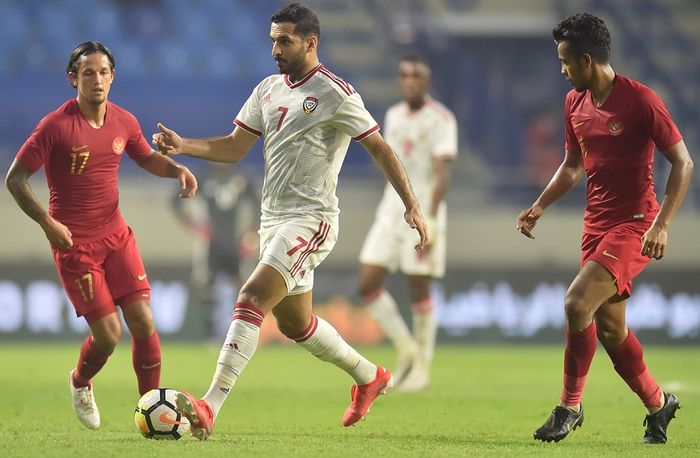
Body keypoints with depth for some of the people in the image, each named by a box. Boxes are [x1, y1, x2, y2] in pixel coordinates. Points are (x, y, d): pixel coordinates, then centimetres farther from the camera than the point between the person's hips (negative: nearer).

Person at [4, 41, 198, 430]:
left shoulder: (124, 122, 3)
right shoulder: (56, 126, -13)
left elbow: (147, 158, 23)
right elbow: (15, 179, -10)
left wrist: (177, 169, 2)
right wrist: (47, 221, -20)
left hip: (116, 235, 5)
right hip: (73, 243, -5)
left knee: (143, 322, -6)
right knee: (108, 333, -8)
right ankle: (80, 384, 24)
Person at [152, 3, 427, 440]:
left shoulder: (334, 94, -10)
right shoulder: (268, 89, 12)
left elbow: (379, 147, -7)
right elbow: (234, 147, 14)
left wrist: (412, 204, -12)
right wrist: (183, 146, -3)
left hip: (310, 219, -9)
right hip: (274, 219, 9)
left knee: (251, 301, -22)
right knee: (295, 323, 18)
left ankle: (210, 408, -29)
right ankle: (369, 376, 41)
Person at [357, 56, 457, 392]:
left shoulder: (441, 120, -10)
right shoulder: (393, 116, 12)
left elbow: (442, 174, -18)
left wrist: (430, 221, -27)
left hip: (425, 210, -6)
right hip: (392, 209, 6)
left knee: (419, 289, -3)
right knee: (367, 284, -4)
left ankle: (422, 366, 11)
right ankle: (406, 349, 12)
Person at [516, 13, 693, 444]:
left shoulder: (641, 100, -15)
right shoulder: (575, 103, 7)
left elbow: (683, 163, -12)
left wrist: (662, 225, -20)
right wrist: (540, 206, 8)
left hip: (635, 223, -8)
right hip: (596, 223, 8)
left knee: (578, 303, -21)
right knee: (609, 326, 10)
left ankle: (570, 405, -8)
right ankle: (658, 404, 29)